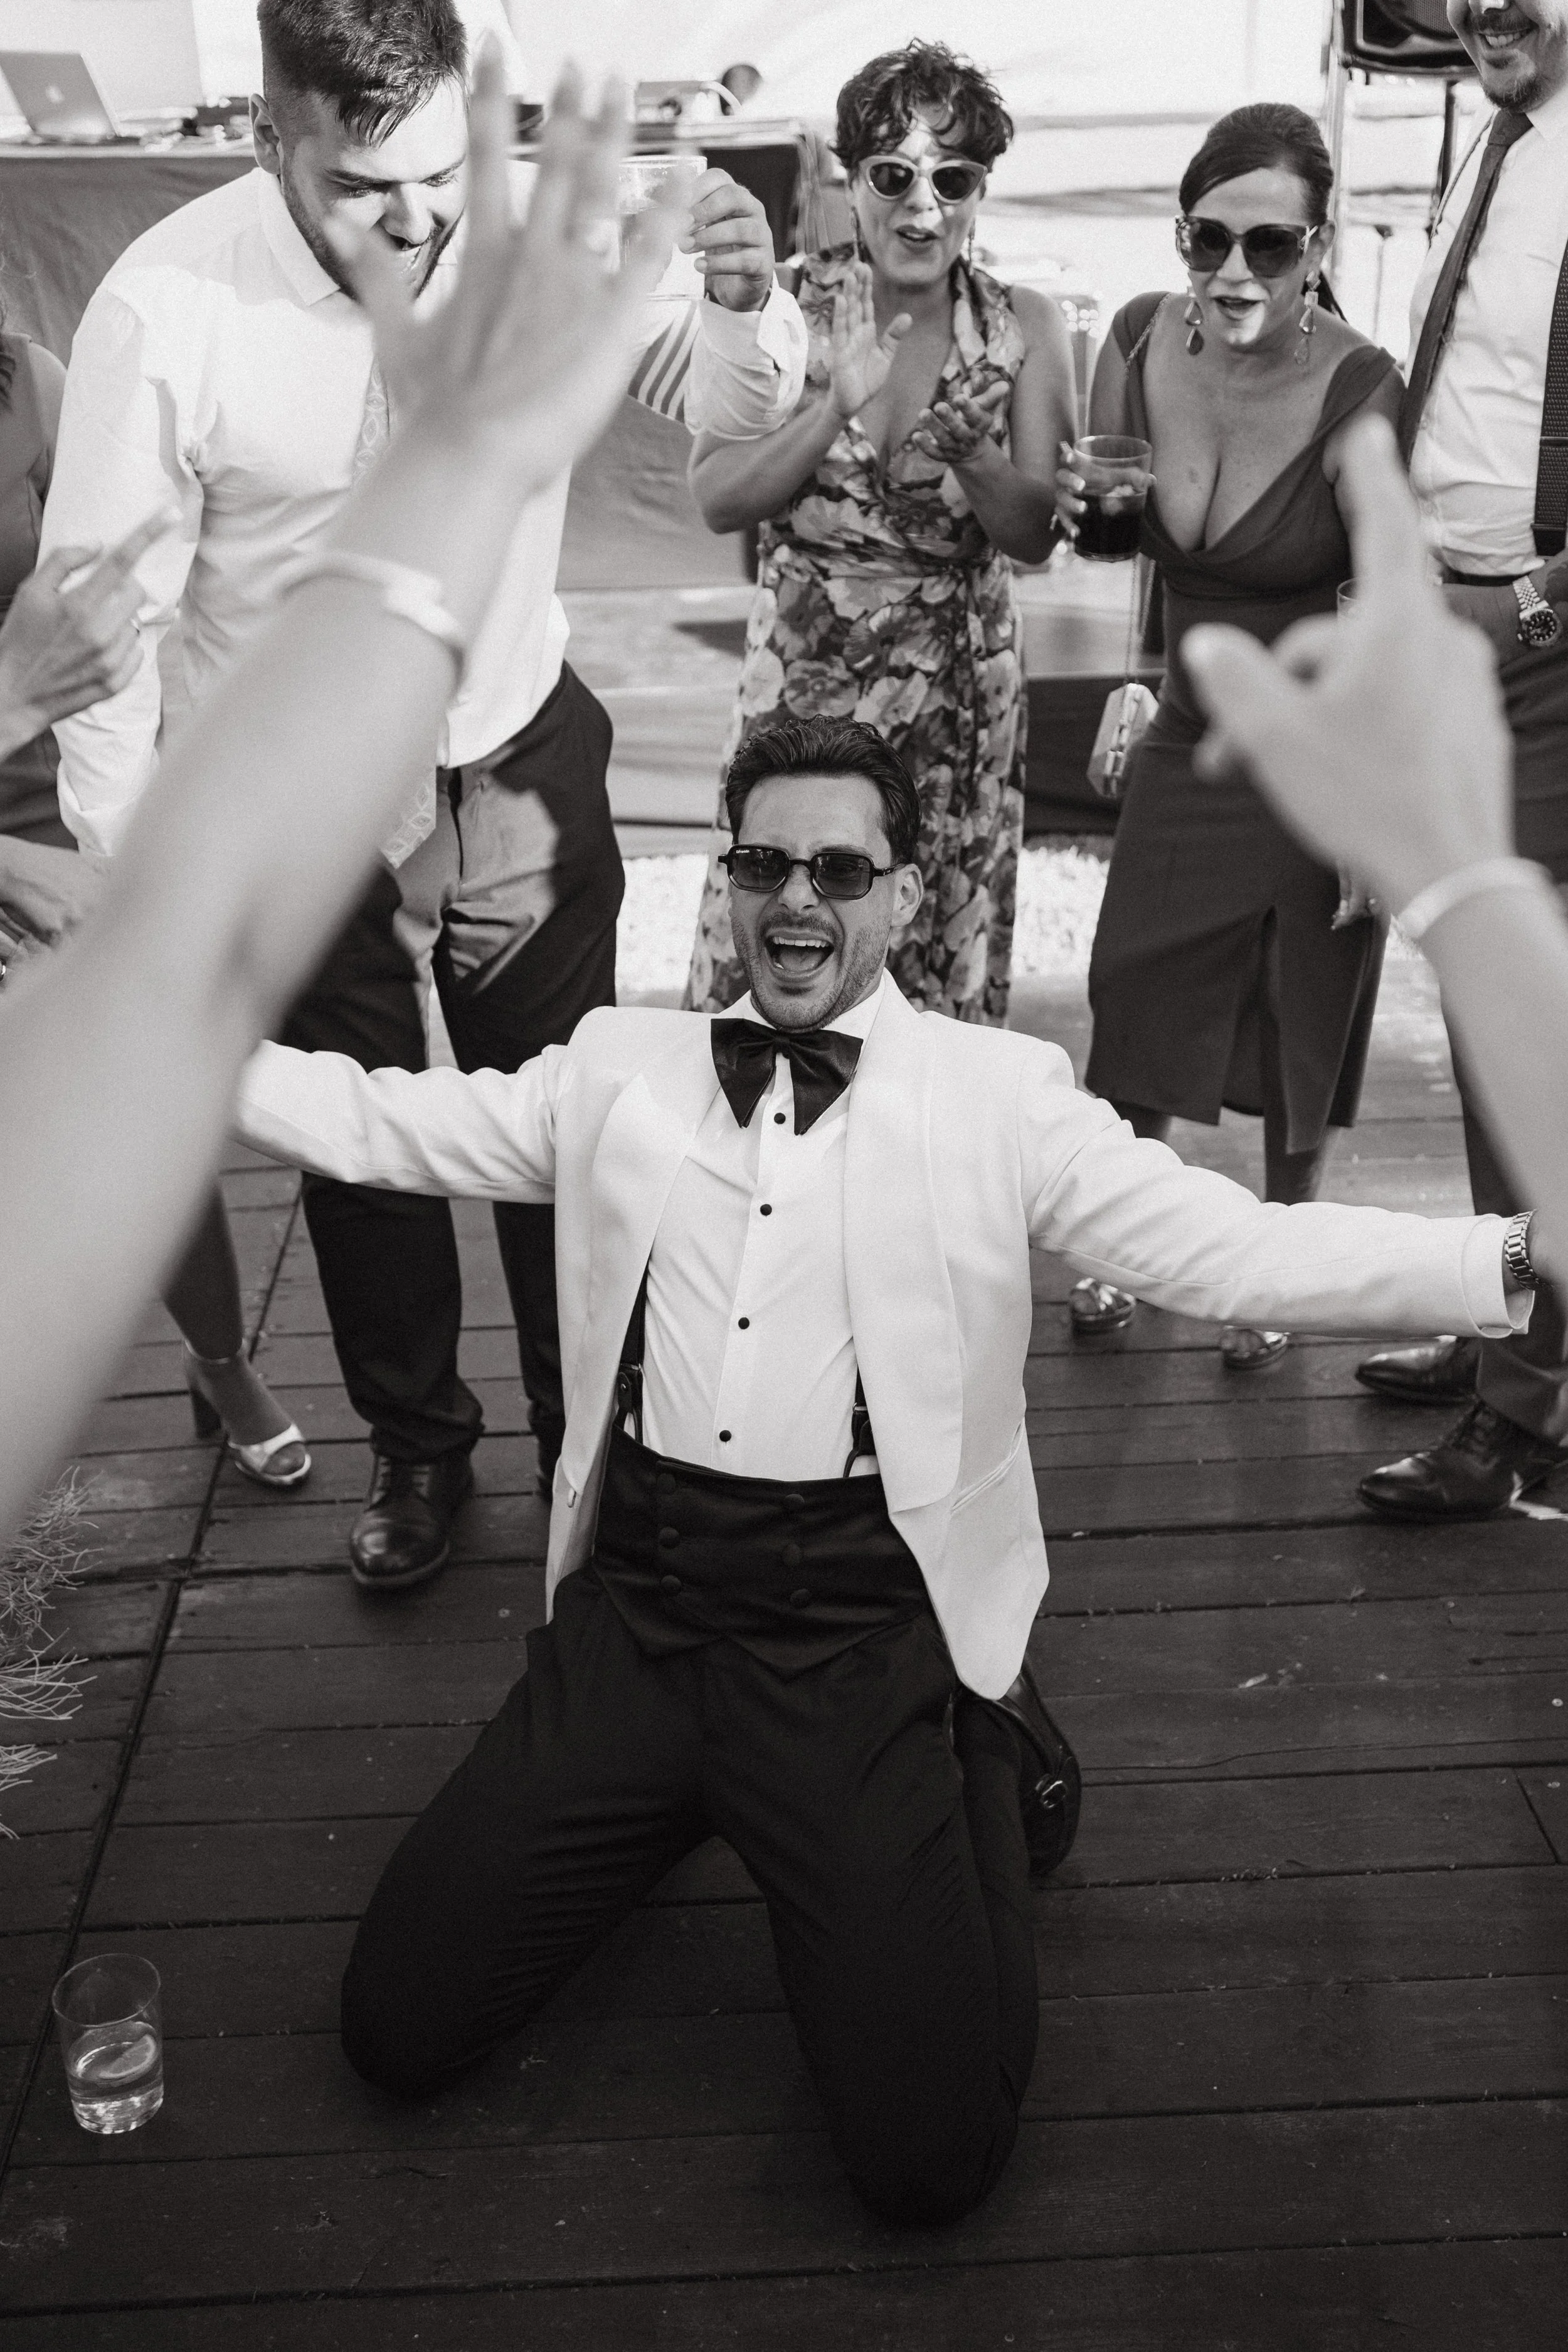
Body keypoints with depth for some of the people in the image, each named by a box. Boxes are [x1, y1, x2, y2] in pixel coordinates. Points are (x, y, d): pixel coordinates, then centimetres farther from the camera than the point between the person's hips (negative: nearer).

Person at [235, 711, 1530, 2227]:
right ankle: (685, 1798, 24)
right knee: (397, 2027, 1)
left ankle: (985, 1769, 17)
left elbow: (1234, 1248, -8)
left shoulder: (998, 1096, 0)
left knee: (930, 2150, -10)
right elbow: (376, 1121, 12)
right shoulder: (619, 1068, 9)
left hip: (861, 1630, -3)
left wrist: (1517, 1257, -22)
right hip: (637, 1604, 3)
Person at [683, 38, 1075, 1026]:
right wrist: (838, 406, -24)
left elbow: (1036, 537, -6)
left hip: (961, 684, 1)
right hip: (800, 669, 0)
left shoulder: (1025, 327, -2)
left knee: (946, 967, 8)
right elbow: (717, 498, -11)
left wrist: (967, 452, -24)